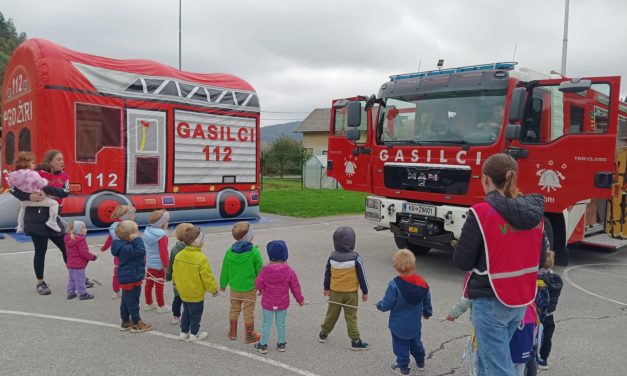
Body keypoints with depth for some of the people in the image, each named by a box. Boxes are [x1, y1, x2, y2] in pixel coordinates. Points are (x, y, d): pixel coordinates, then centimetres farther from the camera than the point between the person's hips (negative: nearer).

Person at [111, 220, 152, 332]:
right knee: (132, 301, 3)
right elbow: (140, 251, -40)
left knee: (126, 301, 20)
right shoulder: (126, 248, -27)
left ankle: (125, 322, 33)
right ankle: (136, 323, 15)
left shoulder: (124, 245, 6)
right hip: (131, 279, -10)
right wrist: (137, 239, -34)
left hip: (126, 278, 10)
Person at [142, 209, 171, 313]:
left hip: (149, 264, 8)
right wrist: (168, 267, -12)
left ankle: (149, 303, 33)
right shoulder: (162, 236, -22)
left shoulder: (147, 232, 3)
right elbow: (163, 254, -21)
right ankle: (161, 306, 18)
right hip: (158, 265, -8)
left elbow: (144, 249, 12)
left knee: (149, 284, 18)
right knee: (159, 286, 5)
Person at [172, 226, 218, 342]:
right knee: (196, 314, 10)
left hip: (183, 292, 6)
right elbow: (207, 277, -21)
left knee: (186, 312, 22)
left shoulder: (179, 255, -5)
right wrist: (213, 289, -6)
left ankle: (184, 332, 31)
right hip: (196, 294, -6)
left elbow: (175, 273, 6)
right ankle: (194, 334, 21)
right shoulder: (201, 258, -26)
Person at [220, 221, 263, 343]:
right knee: (248, 312, 10)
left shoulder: (230, 251, -8)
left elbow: (225, 270, 1)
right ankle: (249, 336, 21)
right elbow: (260, 270, -10)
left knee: (234, 310, 21)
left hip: (234, 287, 4)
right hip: (250, 288, -4)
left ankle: (232, 333, 33)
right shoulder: (254, 252, -19)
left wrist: (223, 284, 15)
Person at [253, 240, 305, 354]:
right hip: (283, 303, 1)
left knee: (267, 323, 13)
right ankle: (281, 344, 29)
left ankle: (263, 345, 23)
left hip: (268, 303, -1)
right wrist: (300, 299, 11)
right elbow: (295, 287, -4)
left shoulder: (265, 269, -17)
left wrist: (262, 290, 15)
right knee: (281, 323, 17)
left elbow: (258, 284, -9)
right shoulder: (289, 271, -12)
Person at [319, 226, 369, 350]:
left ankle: (323, 334, 30)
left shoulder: (331, 257, -5)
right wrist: (365, 292, 2)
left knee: (331, 314, 18)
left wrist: (326, 288, 20)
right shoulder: (355, 258, -16)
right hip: (351, 293, -3)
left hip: (335, 292, 3)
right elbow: (361, 276, -9)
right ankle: (355, 341, 8)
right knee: (351, 317, 5)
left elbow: (327, 274, 6)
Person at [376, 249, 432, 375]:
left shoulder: (394, 284, -26)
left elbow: (387, 304, -20)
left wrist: (379, 305, 2)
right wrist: (427, 312, 23)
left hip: (399, 325, -5)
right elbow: (427, 301, 4)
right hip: (415, 324, 5)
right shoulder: (422, 282, -10)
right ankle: (420, 362, 43)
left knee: (401, 345, 12)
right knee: (415, 342, 26)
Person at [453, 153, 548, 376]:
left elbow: (462, 261, -15)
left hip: (491, 301, -7)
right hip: (521, 300, 7)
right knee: (486, 357, 24)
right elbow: (540, 258, 9)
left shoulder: (481, 213, -20)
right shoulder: (534, 211, 0)